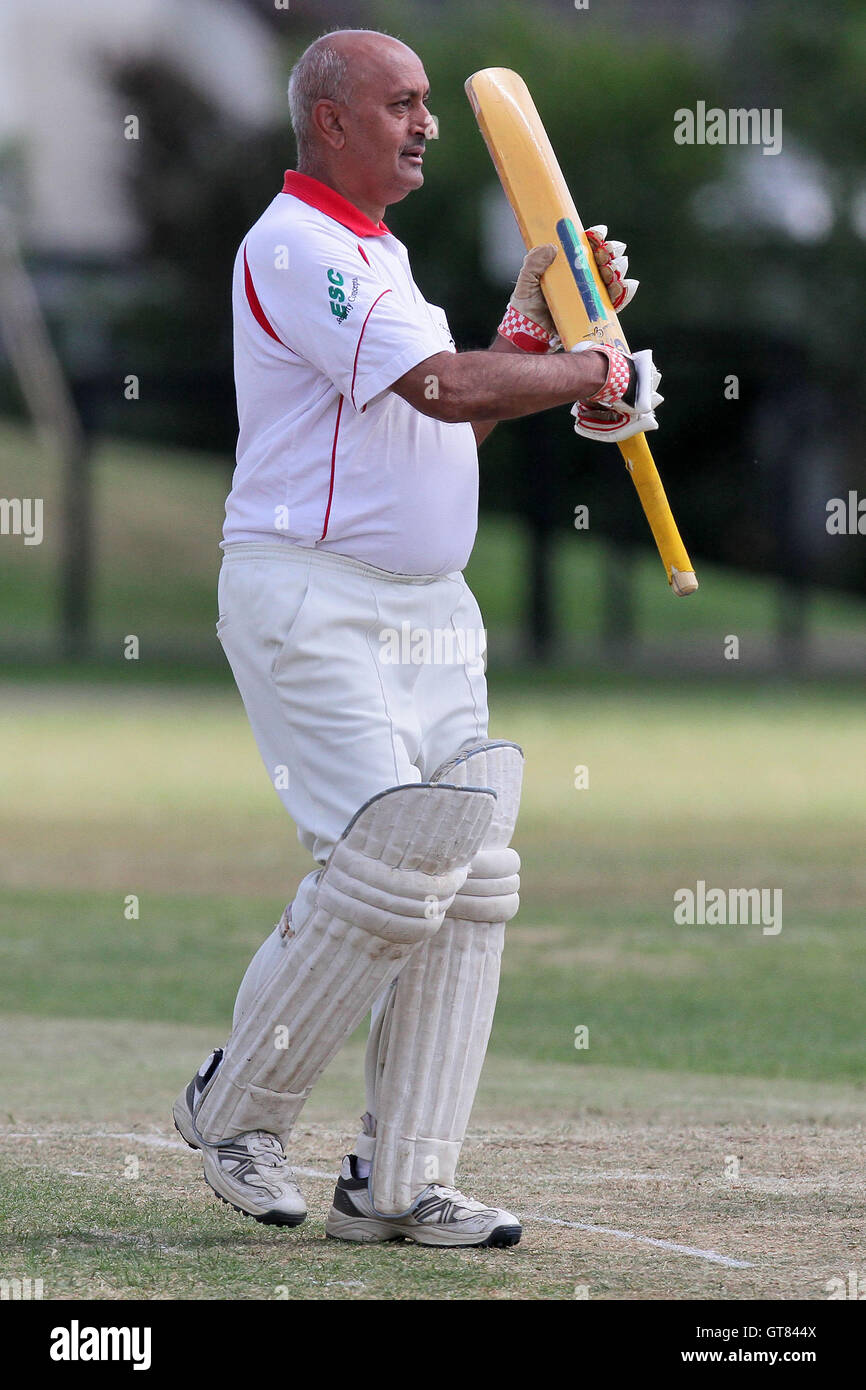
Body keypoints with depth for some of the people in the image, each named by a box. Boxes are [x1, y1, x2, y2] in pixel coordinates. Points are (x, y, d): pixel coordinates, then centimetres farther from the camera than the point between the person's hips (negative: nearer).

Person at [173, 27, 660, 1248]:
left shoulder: (378, 258, 21)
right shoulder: (296, 245, -11)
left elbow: (456, 424, 22)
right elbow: (441, 390, -20)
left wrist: (539, 324, 11)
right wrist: (599, 371, -8)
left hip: (430, 616, 9)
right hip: (308, 602, -9)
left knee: (466, 878, 0)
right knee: (394, 859, -18)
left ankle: (401, 1183, 2)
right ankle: (239, 1109, 0)